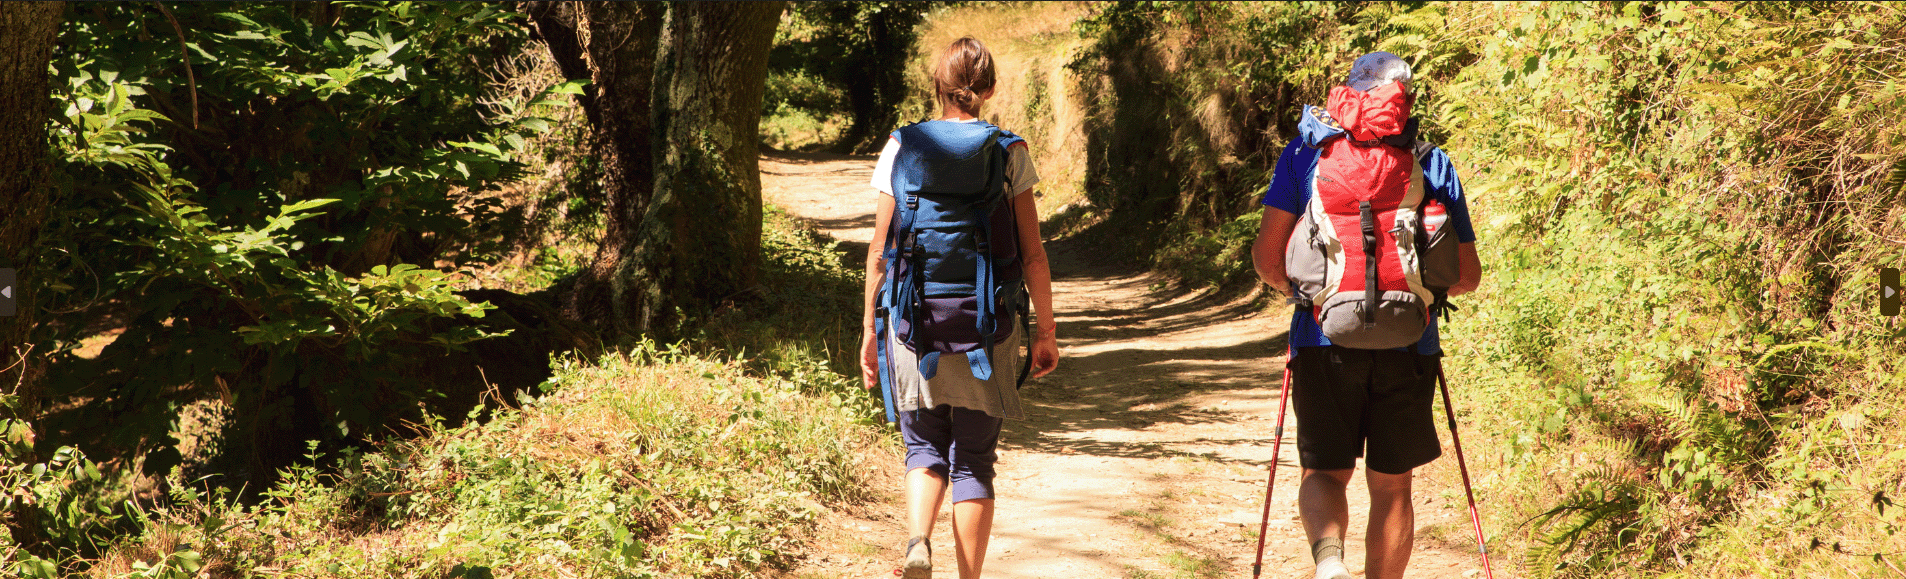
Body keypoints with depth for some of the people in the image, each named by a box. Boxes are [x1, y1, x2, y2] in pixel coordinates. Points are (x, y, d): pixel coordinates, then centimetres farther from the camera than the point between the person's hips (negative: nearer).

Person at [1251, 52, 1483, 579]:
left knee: (1324, 471, 10)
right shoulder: (1434, 165, 5)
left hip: (1325, 339, -1)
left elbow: (1266, 255, -1)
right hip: (1408, 347, 1)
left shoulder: (1308, 150, 3)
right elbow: (1468, 275, 7)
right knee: (1390, 484, 15)